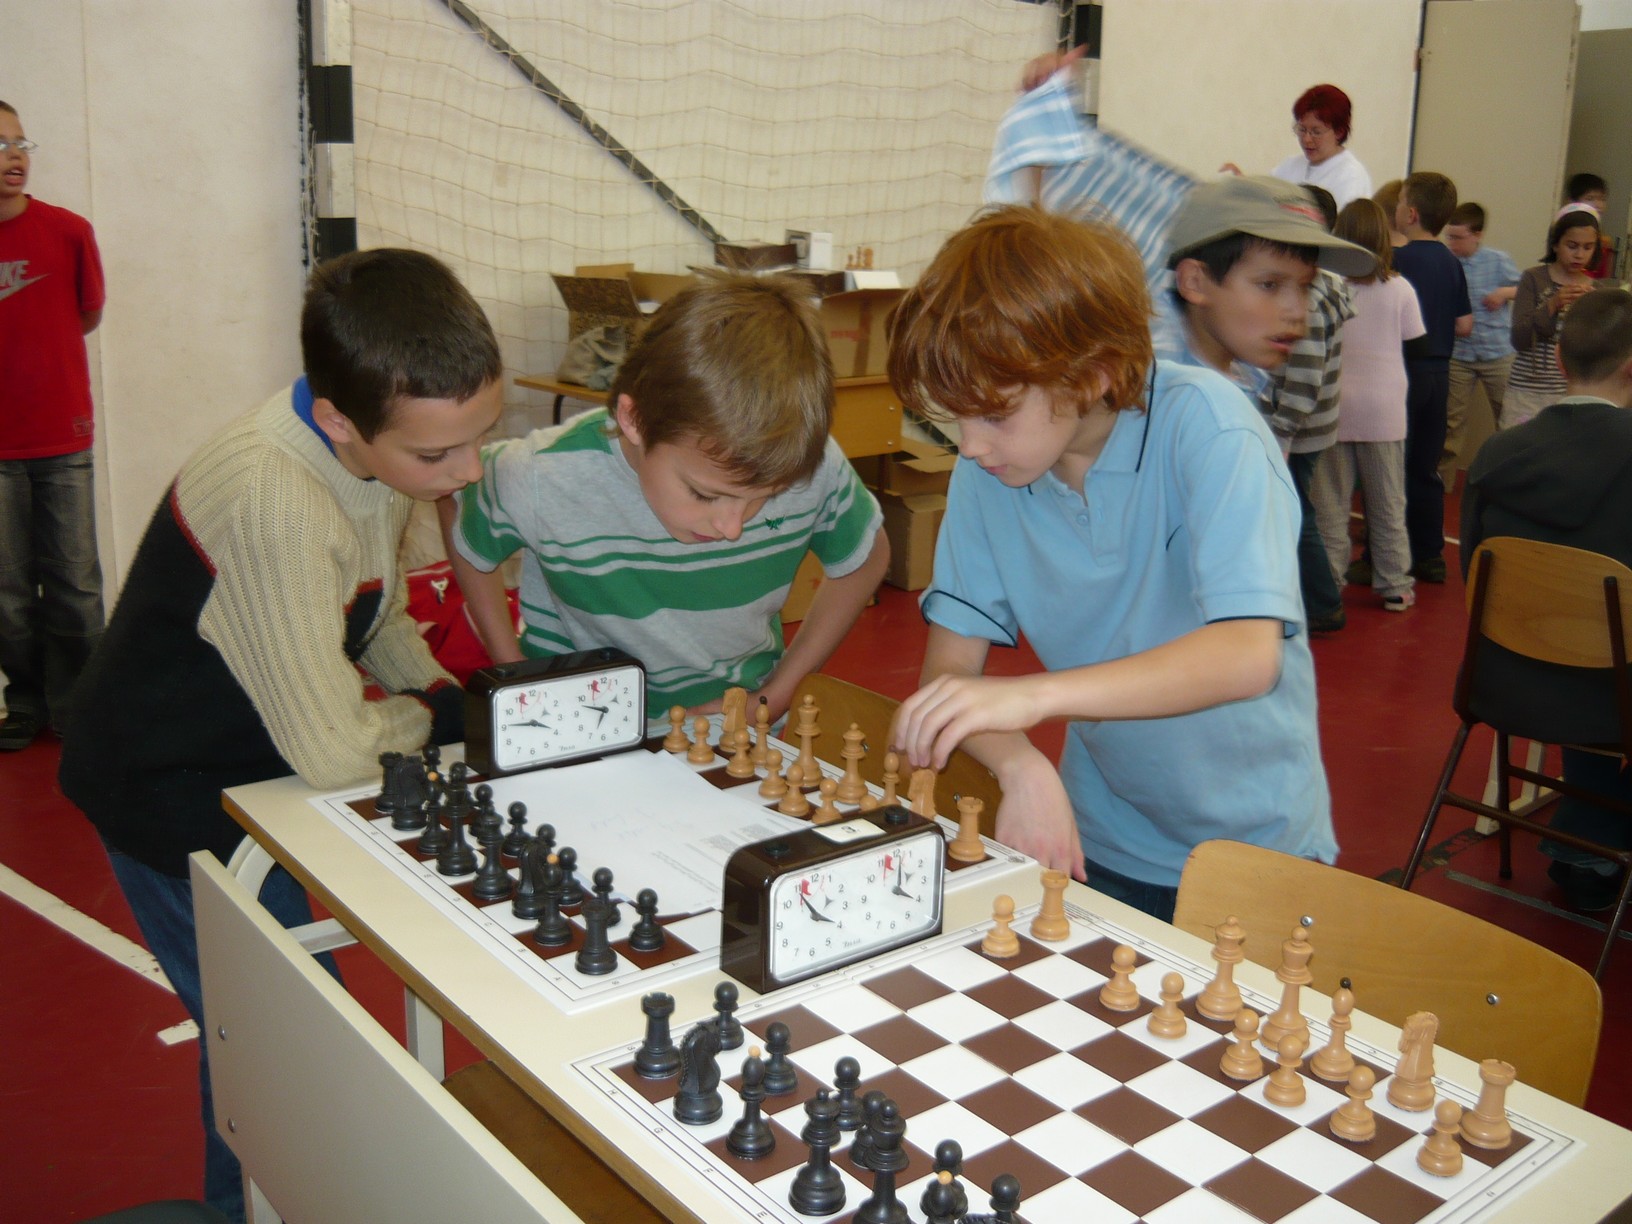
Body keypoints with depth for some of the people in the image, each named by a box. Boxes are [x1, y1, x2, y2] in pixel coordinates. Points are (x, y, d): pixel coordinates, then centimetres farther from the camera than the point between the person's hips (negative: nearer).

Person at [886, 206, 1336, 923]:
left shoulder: (1202, 424, -19)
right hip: (1095, 843, 3)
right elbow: (951, 659, -5)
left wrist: (1033, 694, -40)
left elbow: (1247, 655, -29)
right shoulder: (986, 468, -7)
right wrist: (1021, 767, -25)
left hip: (1248, 846, -3)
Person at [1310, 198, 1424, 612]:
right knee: (1388, 503, 11)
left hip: (1333, 408, -1)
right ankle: (1394, 585, 16)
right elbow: (1414, 341, 2)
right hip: (1384, 410, 1)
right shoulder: (1400, 289, -5)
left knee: (1331, 502, 6)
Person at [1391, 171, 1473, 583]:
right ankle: (1429, 555, 18)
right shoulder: (1451, 263, 6)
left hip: (1404, 371, -6)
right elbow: (1465, 325, 7)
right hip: (1439, 371, 6)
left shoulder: (1399, 260, -13)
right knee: (1426, 468, 13)